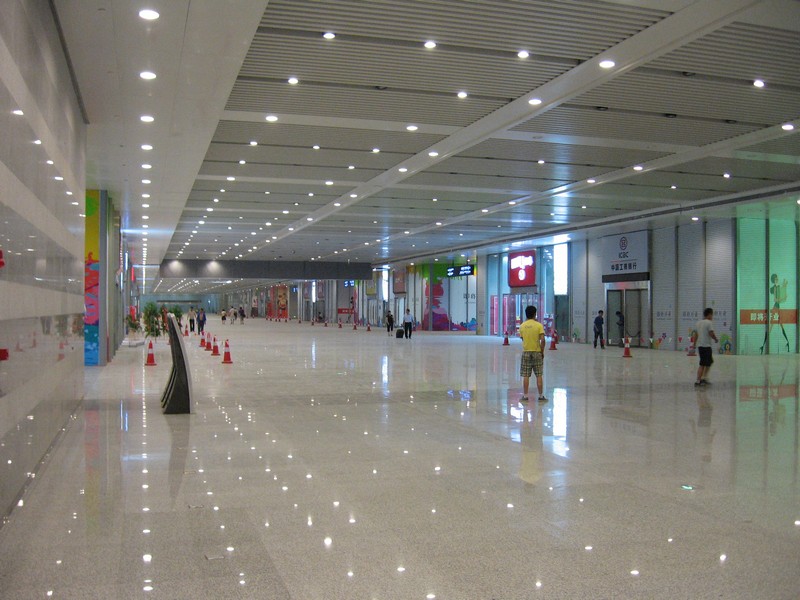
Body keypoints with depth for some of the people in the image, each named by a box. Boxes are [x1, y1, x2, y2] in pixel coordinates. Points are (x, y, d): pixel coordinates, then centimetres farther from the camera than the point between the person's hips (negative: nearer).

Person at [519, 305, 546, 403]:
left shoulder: (522, 326, 1)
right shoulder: (539, 325, -7)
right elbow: (542, 340, -13)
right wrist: (542, 352, -1)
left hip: (526, 352, 1)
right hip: (537, 352, -1)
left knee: (525, 376, 4)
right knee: (539, 376, 5)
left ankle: (525, 396, 6)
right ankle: (541, 396, 8)